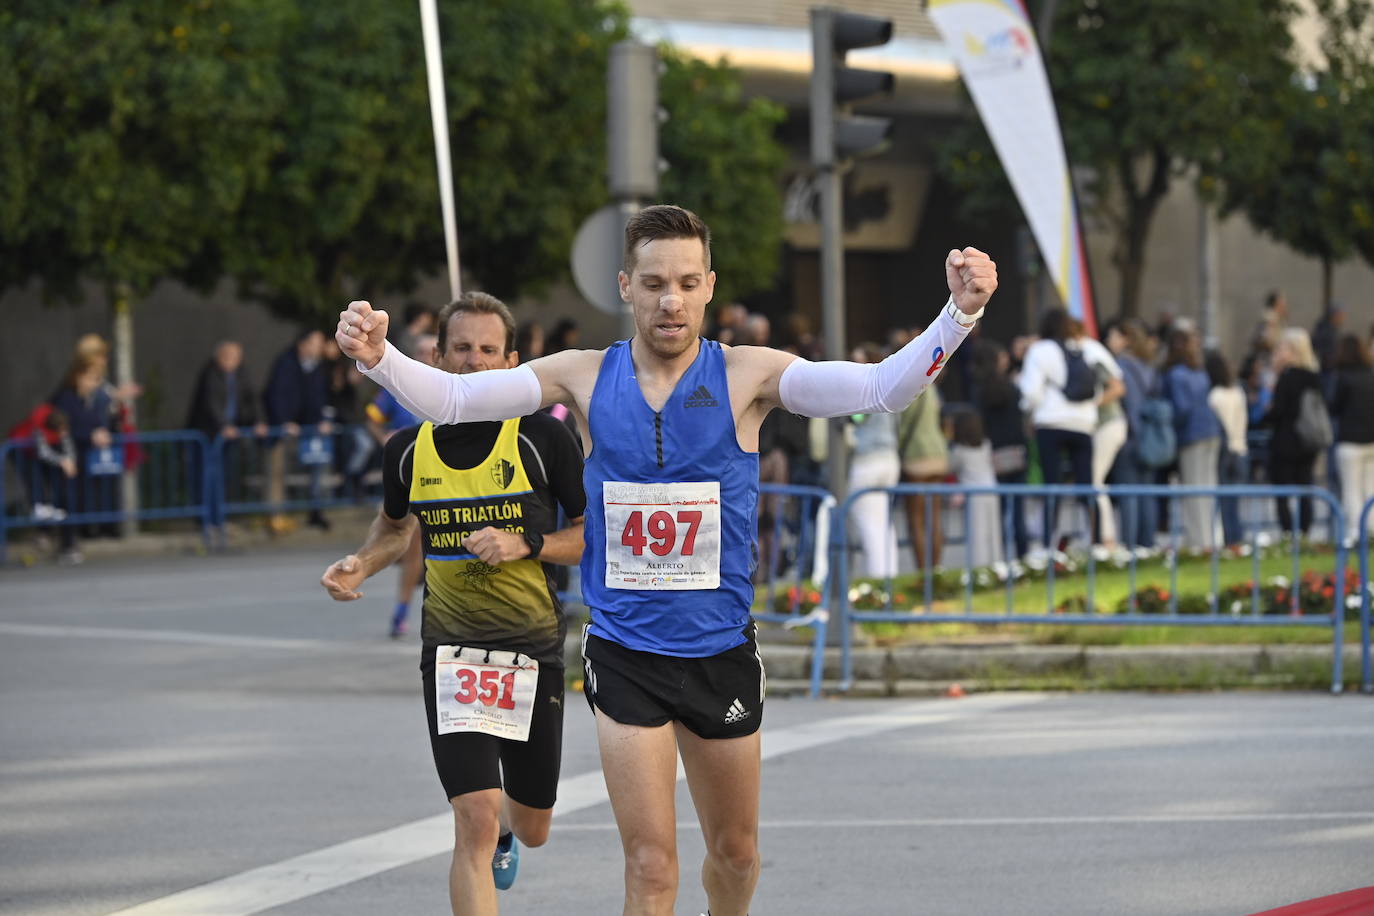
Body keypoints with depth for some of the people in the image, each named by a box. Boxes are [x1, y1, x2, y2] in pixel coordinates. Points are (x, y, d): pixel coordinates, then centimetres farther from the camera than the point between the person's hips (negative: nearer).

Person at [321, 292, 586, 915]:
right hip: (452, 648, 0)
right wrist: (362, 564, 1)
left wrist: (525, 545, -17)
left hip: (534, 651, 0)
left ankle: (504, 826, 55)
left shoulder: (543, 438, -8)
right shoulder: (409, 449, -1)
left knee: (531, 831, 17)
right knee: (475, 822, -18)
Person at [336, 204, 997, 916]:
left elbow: (881, 388, -17)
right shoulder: (585, 378, -4)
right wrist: (377, 357, -25)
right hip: (624, 655, -1)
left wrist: (958, 315, -32)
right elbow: (450, 398, -5)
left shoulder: (744, 376, -7)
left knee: (736, 851, 16)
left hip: (721, 650, 1)